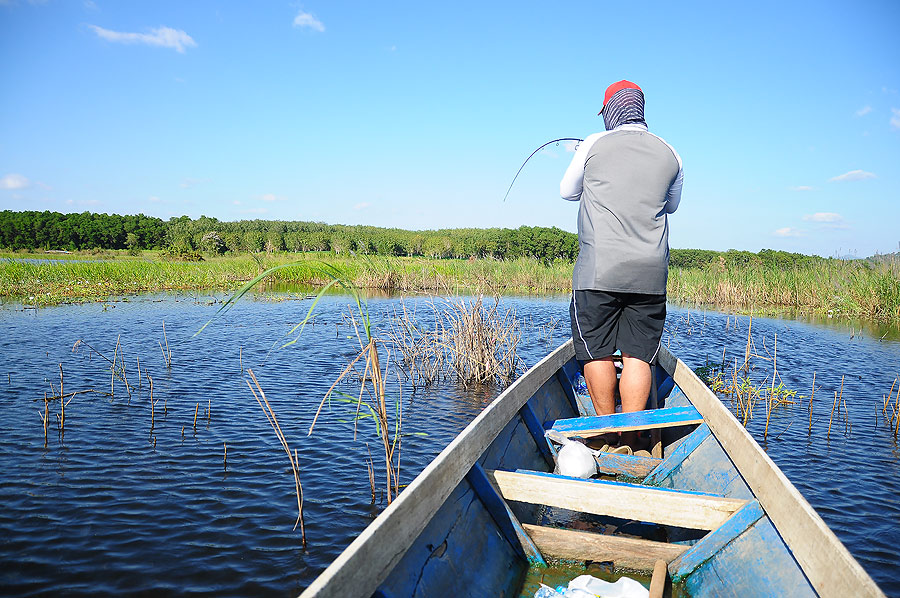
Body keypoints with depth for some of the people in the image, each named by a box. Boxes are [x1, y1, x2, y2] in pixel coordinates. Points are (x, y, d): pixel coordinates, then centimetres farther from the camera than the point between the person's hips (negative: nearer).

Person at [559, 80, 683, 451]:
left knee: (597, 351, 6)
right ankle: (630, 440, 4)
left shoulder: (594, 145, 2)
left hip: (599, 270, -3)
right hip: (651, 274, 3)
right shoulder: (670, 155, 11)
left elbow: (567, 192, 16)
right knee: (637, 354, 4)